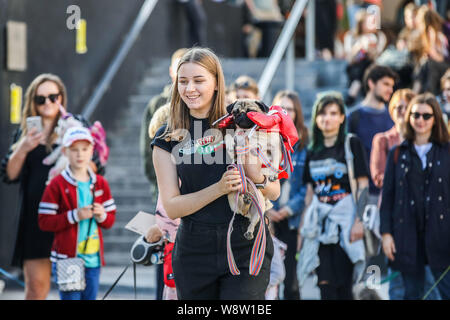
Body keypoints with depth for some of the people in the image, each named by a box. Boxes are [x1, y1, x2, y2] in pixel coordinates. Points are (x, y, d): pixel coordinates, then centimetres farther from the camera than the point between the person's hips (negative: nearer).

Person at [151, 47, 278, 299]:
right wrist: (220, 188, -16)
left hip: (246, 247, -2)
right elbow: (172, 207, -2)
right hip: (195, 249, 2)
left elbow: (274, 192, 2)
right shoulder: (168, 138, 5)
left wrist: (249, 163, -18)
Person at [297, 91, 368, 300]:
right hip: (320, 220, 4)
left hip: (345, 217, -4)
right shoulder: (313, 151, 15)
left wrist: (359, 220, -13)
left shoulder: (351, 144, 1)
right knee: (325, 283, -4)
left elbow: (363, 185, -4)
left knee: (342, 284, -7)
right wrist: (303, 227, 12)